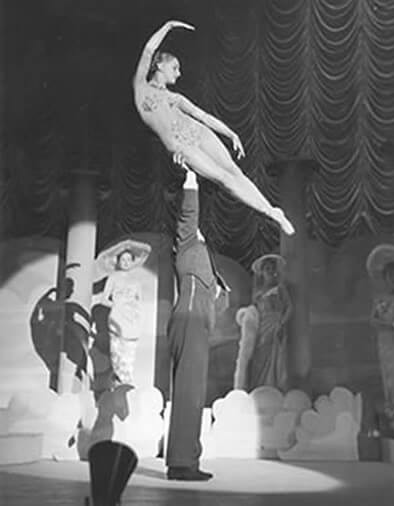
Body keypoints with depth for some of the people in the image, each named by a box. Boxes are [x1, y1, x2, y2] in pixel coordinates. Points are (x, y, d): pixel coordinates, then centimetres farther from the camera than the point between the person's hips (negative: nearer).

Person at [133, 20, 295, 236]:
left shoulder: (175, 98, 23)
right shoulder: (141, 87, 11)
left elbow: (204, 116, 20)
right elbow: (148, 51, 1)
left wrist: (231, 134, 13)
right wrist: (167, 27, 8)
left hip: (199, 133, 5)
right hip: (180, 147, -5)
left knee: (234, 171, -11)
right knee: (224, 177, -13)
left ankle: (273, 211, -9)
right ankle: (270, 213, -11)